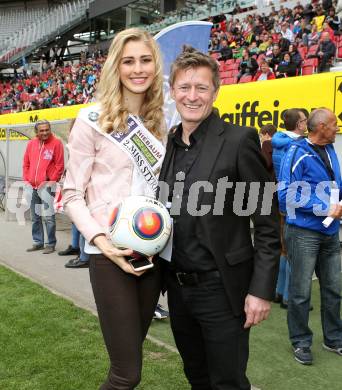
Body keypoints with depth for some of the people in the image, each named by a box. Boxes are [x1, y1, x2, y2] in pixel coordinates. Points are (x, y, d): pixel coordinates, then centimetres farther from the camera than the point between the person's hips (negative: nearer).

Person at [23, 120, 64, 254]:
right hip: (31, 186, 6)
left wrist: (52, 181, -10)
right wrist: (26, 179, 8)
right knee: (35, 217, 12)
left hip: (46, 186, -5)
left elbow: (60, 165, -7)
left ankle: (51, 244, 2)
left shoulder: (56, 143, -4)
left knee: (48, 216, -8)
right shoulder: (31, 144, 11)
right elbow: (26, 164, 17)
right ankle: (38, 242, 23)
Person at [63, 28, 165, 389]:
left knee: (132, 349, 18)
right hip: (109, 252, -5)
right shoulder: (92, 119, -6)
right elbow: (72, 194, -5)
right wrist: (99, 239, -18)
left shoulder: (159, 122, 10)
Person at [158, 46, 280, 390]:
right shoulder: (166, 144, 6)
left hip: (221, 288, -6)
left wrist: (261, 290, -15)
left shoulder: (239, 140, -12)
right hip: (177, 287, 6)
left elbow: (267, 223, -11)